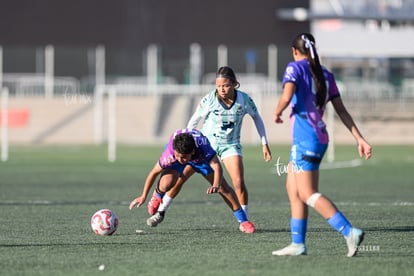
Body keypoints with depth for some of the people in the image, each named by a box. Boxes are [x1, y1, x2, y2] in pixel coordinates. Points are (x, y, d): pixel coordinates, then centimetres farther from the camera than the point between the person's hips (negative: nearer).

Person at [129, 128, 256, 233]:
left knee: (224, 187, -6)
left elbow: (217, 166, -54)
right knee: (166, 182, -29)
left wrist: (216, 185, -74)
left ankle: (243, 221, 10)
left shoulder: (203, 146, -45)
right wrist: (143, 196, -18)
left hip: (200, 156, 0)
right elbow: (154, 172, -26)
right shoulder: (170, 154, -41)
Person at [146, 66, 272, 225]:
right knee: (179, 177, -3)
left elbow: (256, 118, 4)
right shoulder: (209, 100, -18)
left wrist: (265, 144, 4)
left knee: (239, 182, -19)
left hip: (230, 145, 0)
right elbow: (194, 121, -4)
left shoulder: (244, 100, -14)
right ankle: (160, 211, 18)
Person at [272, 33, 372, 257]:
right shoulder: (325, 75, 14)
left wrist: (277, 113, -2)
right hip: (320, 138, 8)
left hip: (305, 138, -8)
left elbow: (287, 96, -22)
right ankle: (297, 243, 14)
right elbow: (341, 111, 12)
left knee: (307, 193, -10)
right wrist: (360, 139, 12)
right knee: (293, 189, 15)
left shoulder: (295, 68, -5)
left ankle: (349, 231, -23)